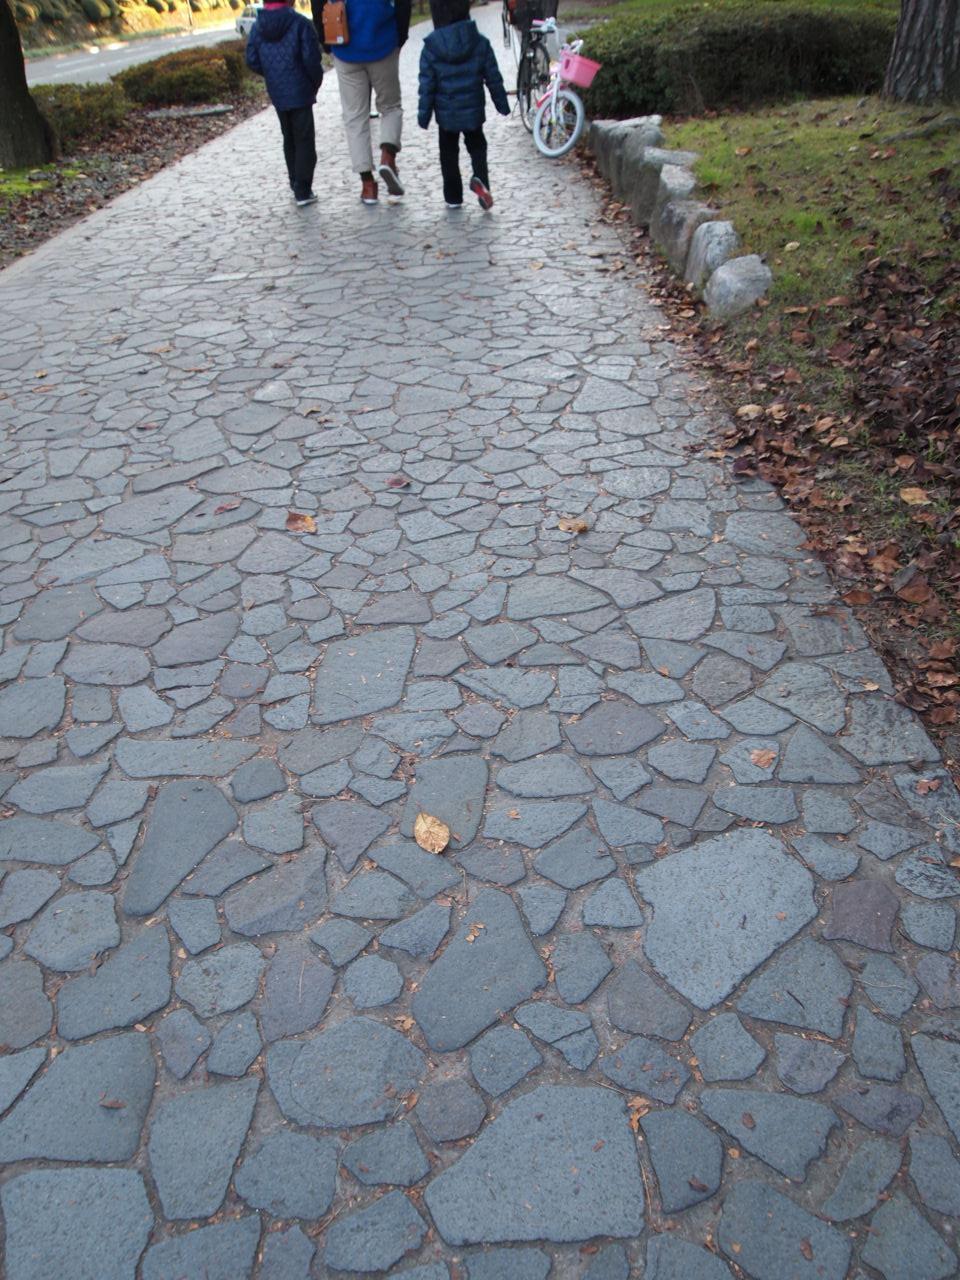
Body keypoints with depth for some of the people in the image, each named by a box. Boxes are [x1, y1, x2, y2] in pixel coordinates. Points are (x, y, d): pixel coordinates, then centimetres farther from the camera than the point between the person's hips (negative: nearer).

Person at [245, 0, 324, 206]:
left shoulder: (257, 27, 4)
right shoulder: (300, 23, -11)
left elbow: (252, 61, 3)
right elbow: (311, 58, -14)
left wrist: (272, 75, 16)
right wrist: (316, 80, 4)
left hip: (277, 94, 5)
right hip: (300, 91, -5)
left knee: (289, 139, 17)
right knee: (304, 141, -1)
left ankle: (296, 186, 20)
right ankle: (303, 191, -7)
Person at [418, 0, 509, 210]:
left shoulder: (431, 48, -9)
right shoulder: (480, 43, -6)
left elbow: (427, 85, -8)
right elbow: (493, 77, 0)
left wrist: (424, 113, 0)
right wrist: (502, 103, 11)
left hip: (446, 114, -1)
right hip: (473, 110, 1)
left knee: (449, 153, 14)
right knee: (477, 146, 17)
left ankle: (453, 197, 16)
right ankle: (480, 178, -11)